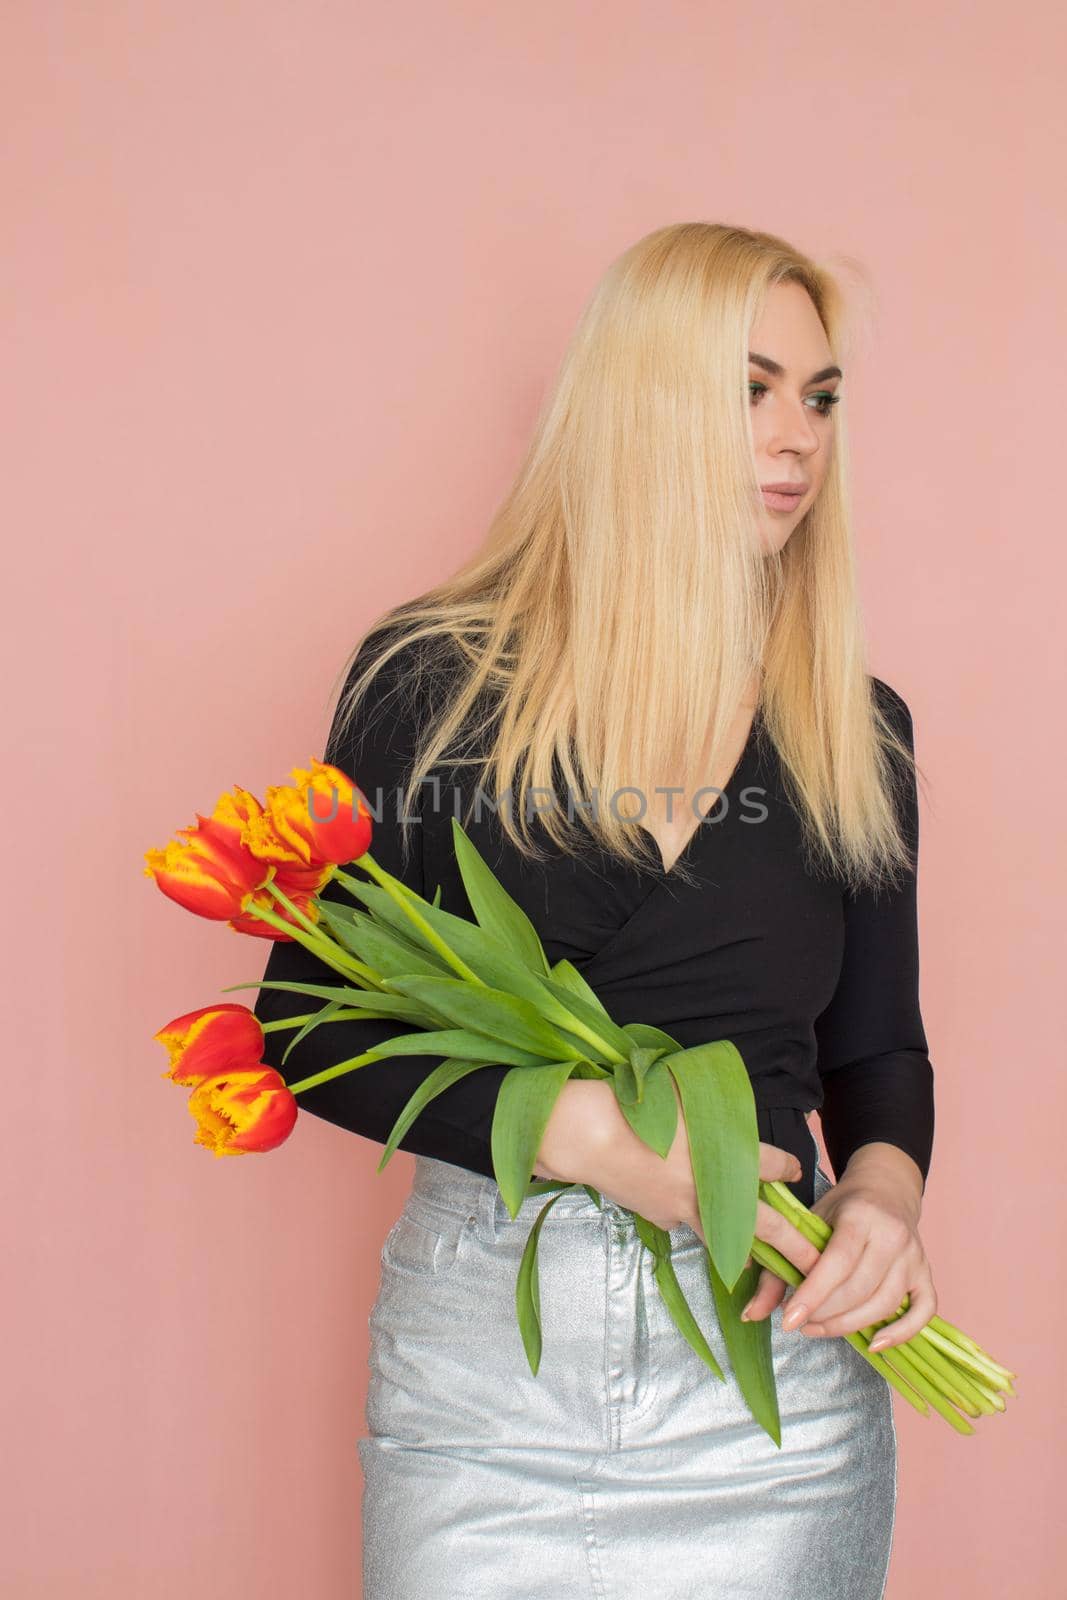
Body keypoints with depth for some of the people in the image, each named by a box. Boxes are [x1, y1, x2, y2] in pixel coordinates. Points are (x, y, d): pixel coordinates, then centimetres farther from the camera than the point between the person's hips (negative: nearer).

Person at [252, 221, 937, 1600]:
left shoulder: (857, 728, 3)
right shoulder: (431, 681, -6)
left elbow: (877, 1046, 10)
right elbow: (305, 1026, -6)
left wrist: (885, 1185, -12)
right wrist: (579, 1130, -18)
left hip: (774, 1371, 2)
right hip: (481, 1347, -2)